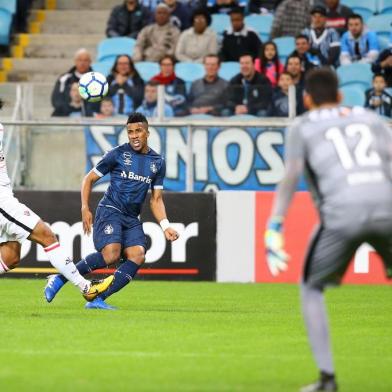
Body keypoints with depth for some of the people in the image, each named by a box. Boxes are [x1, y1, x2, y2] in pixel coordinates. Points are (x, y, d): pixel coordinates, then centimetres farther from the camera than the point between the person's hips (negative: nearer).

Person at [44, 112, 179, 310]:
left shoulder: (157, 162, 11)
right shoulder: (118, 154, -2)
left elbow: (156, 199, 16)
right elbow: (89, 178, 5)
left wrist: (166, 227, 2)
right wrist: (85, 208, -8)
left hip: (132, 219, 5)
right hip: (109, 210, -5)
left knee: (137, 255, -21)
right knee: (111, 254, -28)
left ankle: (98, 300, -21)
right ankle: (60, 278, -14)